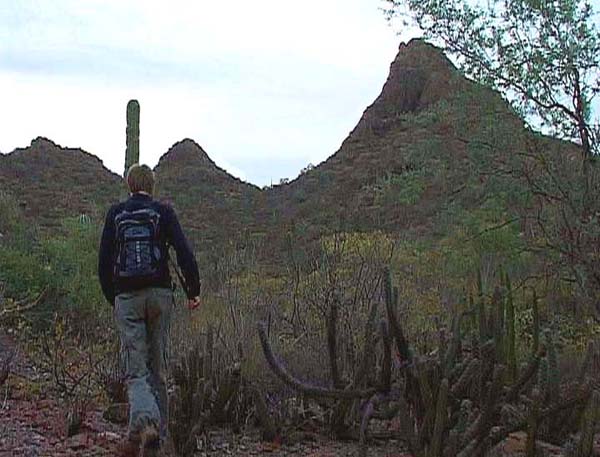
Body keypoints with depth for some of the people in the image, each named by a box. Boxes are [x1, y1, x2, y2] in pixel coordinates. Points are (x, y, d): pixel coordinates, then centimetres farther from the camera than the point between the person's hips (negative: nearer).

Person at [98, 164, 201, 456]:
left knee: (136, 369, -1)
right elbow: (184, 252, -6)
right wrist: (193, 290, 0)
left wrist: (112, 298, 17)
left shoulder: (115, 214, 7)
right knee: (158, 367, 11)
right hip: (160, 294, 0)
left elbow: (104, 262, 7)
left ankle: (143, 421, -28)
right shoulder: (163, 212, 3)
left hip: (126, 298, 0)